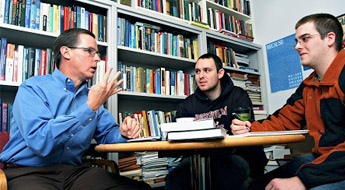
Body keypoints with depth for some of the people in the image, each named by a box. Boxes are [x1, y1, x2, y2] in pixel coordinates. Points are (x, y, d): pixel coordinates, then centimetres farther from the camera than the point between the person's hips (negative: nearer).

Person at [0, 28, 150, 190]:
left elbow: (107, 133, 13)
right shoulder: (32, 88, -9)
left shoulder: (91, 95, 9)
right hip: (28, 172, -3)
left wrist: (123, 132, -11)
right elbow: (40, 142, -23)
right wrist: (90, 107, -24)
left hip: (73, 171, 3)